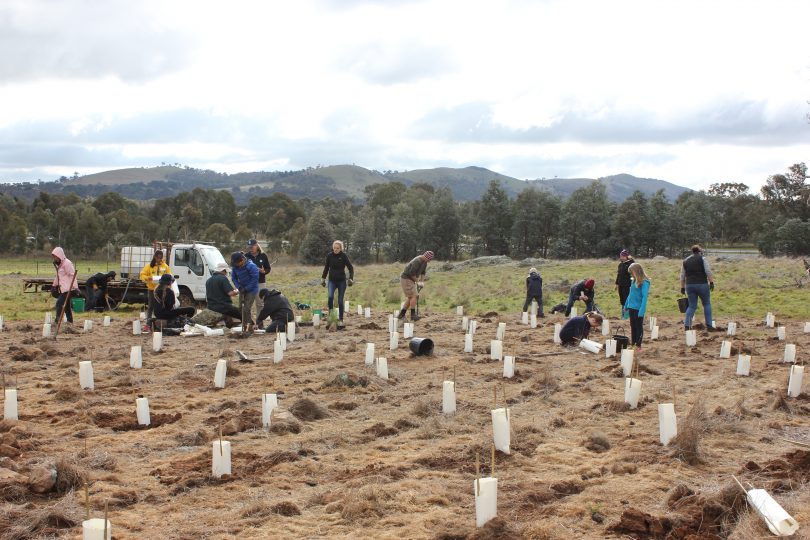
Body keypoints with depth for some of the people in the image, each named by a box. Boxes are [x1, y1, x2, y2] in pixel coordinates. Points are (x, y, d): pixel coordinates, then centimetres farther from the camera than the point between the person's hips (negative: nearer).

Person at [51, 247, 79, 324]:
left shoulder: (67, 263, -13)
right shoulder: (58, 264, 16)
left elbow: (72, 275, -17)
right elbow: (57, 276, 25)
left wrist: (74, 287, -22)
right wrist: (54, 285, 23)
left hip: (68, 288, -10)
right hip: (62, 288, 10)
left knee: (59, 303, -16)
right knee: (66, 305, 12)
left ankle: (57, 320, -17)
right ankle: (70, 321, 18)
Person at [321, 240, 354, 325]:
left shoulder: (344, 256, -7)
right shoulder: (329, 256, -1)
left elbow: (351, 268, -2)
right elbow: (326, 267, 13)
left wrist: (351, 278, -13)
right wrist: (323, 278, 11)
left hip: (342, 281, -1)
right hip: (332, 280, 1)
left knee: (340, 301, 2)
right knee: (330, 296, -23)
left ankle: (341, 320, 13)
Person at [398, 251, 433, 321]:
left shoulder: (424, 261, 5)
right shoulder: (417, 261, -26)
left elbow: (423, 272, 15)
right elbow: (412, 273, -27)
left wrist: (421, 281, 2)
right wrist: (417, 281, -13)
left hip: (411, 280, 10)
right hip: (406, 279, -10)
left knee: (410, 297, 10)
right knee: (414, 296, -13)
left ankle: (401, 314, 14)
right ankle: (413, 315, -9)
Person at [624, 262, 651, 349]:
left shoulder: (644, 283, -15)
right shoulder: (633, 281, 8)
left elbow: (645, 297, -19)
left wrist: (642, 310, -24)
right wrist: (626, 305, 19)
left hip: (638, 308, -8)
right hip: (631, 307, 8)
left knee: (639, 326, 2)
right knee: (633, 326, 15)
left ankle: (638, 345, 8)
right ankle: (632, 343, 24)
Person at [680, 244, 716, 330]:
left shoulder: (685, 261, 13)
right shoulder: (702, 259, -2)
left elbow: (682, 276, 14)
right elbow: (708, 272, -12)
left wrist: (682, 288, 17)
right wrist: (711, 282, -9)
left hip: (689, 285, 4)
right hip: (702, 284, -4)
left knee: (692, 306, 10)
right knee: (707, 304, 11)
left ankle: (687, 324, -3)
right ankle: (709, 325, 7)